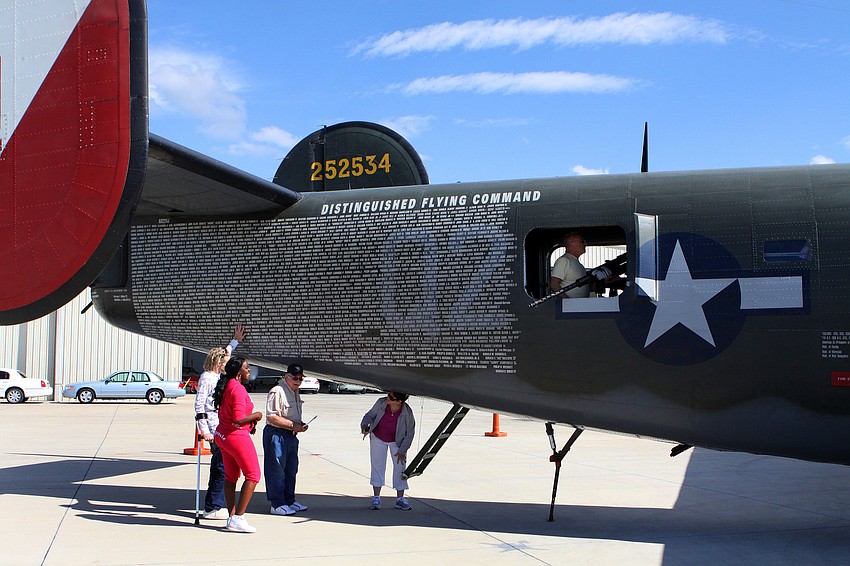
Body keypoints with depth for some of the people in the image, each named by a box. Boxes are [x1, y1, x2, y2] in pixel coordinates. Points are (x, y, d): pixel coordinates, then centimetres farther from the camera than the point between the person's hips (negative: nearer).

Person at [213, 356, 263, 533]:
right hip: (237, 437, -10)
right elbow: (239, 419, -25)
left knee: (231, 476, 14)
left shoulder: (226, 386, 11)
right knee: (253, 475, -3)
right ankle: (238, 518, -6)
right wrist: (255, 416, -8)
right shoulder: (238, 388, -19)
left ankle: (232, 517, 19)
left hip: (222, 436, 10)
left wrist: (249, 424, 13)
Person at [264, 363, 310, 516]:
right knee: (277, 470, -4)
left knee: (291, 470, 15)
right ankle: (277, 504, 2)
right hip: (276, 434, -10)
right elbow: (272, 417, -21)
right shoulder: (277, 392, -15)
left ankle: (289, 501, 26)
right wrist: (293, 425, -19)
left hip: (291, 435, 10)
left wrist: (300, 424, 7)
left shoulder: (295, 392, 16)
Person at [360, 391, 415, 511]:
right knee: (377, 465, -1)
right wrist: (365, 424, -29)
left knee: (400, 466, -2)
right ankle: (376, 498, 3)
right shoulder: (381, 403, -27)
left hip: (397, 441, -1)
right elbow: (370, 415, -9)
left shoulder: (407, 413, -30)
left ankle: (400, 499, 6)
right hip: (378, 438, 1)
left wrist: (402, 450, -18)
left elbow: (409, 433, -18)